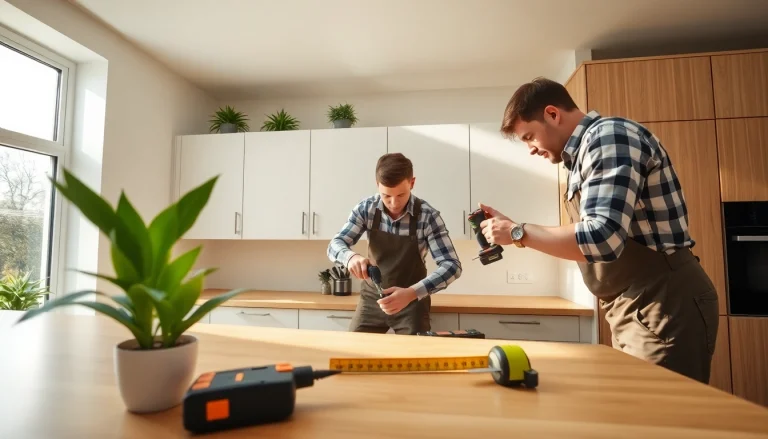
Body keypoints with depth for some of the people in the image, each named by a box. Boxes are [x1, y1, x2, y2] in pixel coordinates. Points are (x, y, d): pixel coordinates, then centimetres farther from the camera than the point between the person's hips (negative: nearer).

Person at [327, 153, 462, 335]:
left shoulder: (427, 216, -19)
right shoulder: (366, 208, -11)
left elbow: (452, 265, -22)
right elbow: (335, 245, -10)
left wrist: (412, 293, -36)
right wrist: (351, 256, -34)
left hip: (411, 302, -2)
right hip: (372, 298, 2)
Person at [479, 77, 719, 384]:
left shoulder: (609, 135, -15)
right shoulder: (585, 151, 13)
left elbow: (602, 238, -28)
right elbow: (585, 239, 11)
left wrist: (518, 233, -17)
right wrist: (508, 227, 4)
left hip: (664, 306, -9)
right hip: (634, 310, 9)